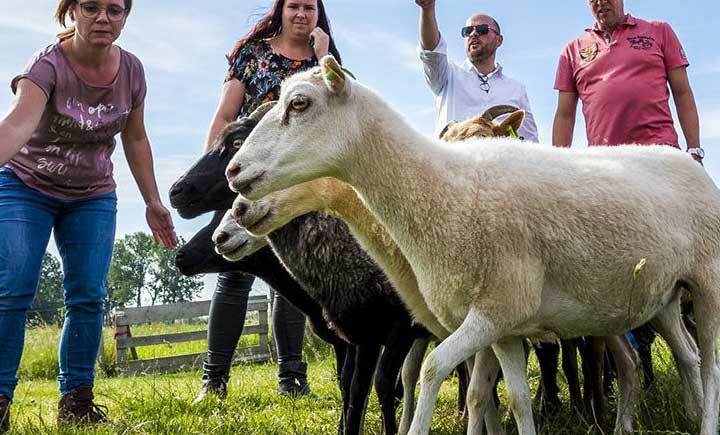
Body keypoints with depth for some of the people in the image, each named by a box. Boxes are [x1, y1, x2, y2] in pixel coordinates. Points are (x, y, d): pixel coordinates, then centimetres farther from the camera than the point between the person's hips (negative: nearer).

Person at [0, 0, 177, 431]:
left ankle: (76, 399, 4)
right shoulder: (49, 65, -22)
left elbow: (135, 139, 6)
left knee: (88, 296, -6)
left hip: (93, 198, 4)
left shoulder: (131, 70, -7)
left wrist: (153, 201, 7)